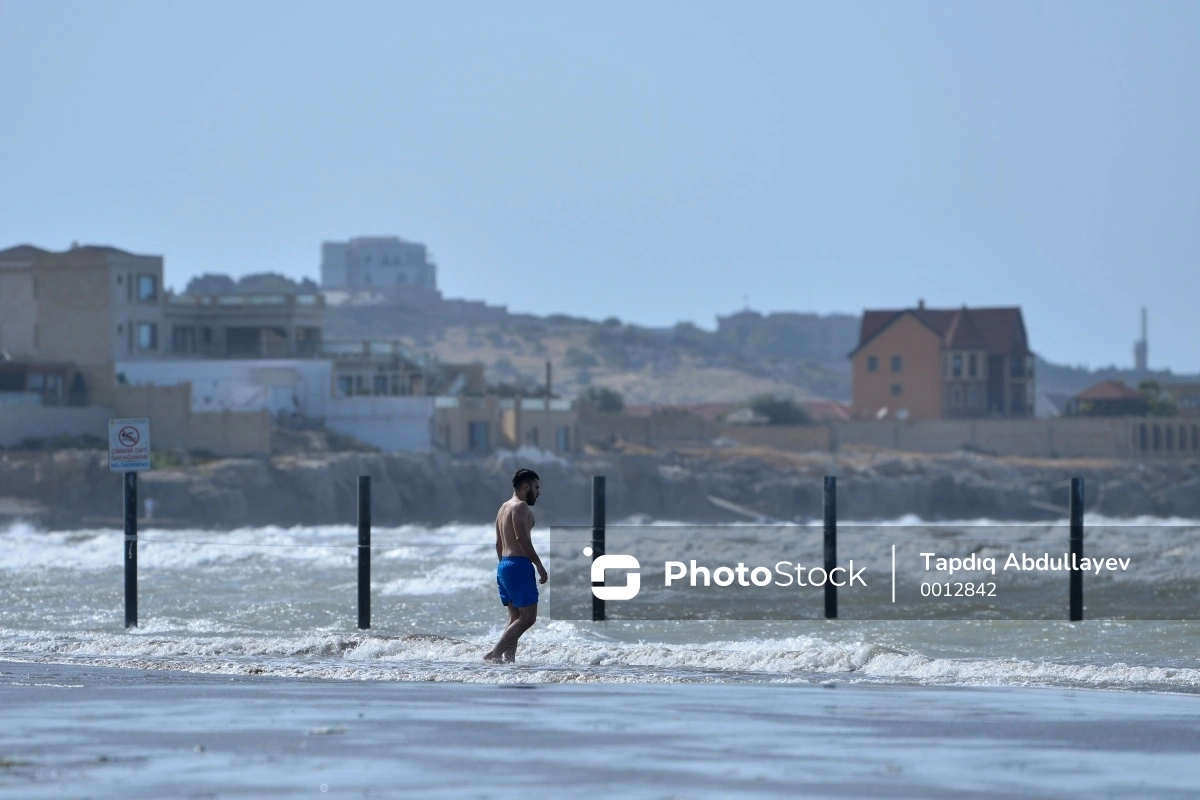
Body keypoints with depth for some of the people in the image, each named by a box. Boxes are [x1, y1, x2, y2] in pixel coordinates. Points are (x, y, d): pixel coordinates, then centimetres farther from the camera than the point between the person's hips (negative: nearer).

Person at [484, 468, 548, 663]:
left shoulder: (504, 508, 21)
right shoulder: (521, 506, -9)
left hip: (503, 566, 10)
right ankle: (495, 653, -18)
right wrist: (540, 566, -18)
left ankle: (509, 658, 2)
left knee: (516, 617, 11)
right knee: (528, 617, -10)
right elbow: (521, 538, -20)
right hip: (519, 566, -10)